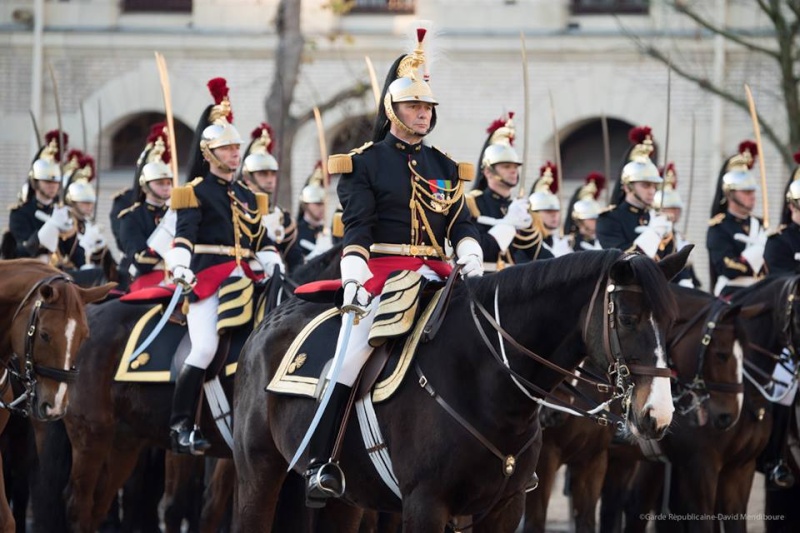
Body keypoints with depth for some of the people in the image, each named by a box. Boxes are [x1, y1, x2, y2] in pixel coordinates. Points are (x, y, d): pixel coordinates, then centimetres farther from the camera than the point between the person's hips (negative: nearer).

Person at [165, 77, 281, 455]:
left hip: (240, 281, 6)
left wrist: (275, 267, 8)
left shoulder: (247, 196, 22)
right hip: (207, 279, -6)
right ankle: (181, 426, -12)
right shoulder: (197, 193, 1)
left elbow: (260, 239, 23)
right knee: (204, 349, -17)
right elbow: (184, 234, -13)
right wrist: (179, 267, -30)